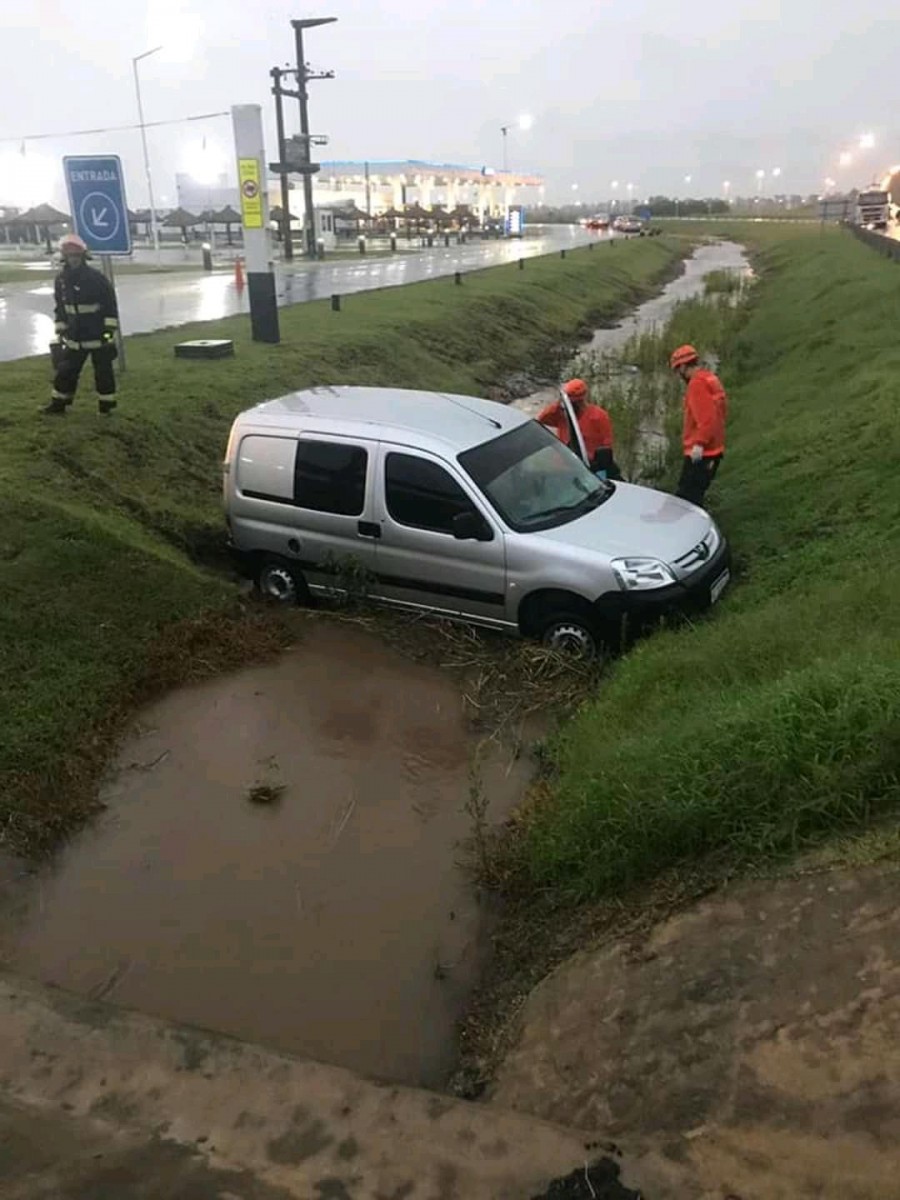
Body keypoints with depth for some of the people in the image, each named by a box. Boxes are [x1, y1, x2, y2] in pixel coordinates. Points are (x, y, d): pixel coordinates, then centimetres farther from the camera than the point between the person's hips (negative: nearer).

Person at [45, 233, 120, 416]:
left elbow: (111, 305, -10)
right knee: (66, 370, 8)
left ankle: (106, 406, 15)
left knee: (103, 371, 4)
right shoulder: (61, 280, 4)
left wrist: (109, 330, -15)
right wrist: (60, 331, 13)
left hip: (98, 336, -4)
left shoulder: (97, 278, -11)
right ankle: (58, 404, 19)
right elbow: (60, 308, 14)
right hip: (74, 337, 5)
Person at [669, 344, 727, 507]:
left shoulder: (698, 383, -15)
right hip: (713, 450, 10)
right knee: (694, 496, 16)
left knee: (685, 498, -9)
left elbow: (707, 417, -24)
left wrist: (699, 443, -26)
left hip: (700, 453, -10)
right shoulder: (712, 379, 15)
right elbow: (720, 412, 19)